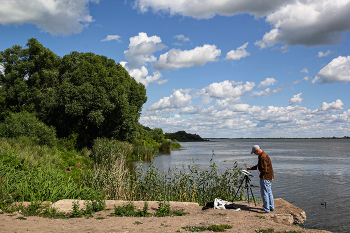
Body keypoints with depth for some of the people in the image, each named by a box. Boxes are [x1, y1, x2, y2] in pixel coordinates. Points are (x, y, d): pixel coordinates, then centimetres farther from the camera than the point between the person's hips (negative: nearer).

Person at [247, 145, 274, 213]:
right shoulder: (260, 156, 12)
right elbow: (258, 166, 23)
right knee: (269, 192, 16)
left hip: (265, 178, -11)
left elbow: (264, 169, -23)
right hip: (268, 177, 11)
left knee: (264, 193, -5)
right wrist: (250, 168, 18)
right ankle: (271, 207, 25)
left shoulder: (263, 157, -21)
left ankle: (266, 209, 0)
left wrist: (261, 176, -10)